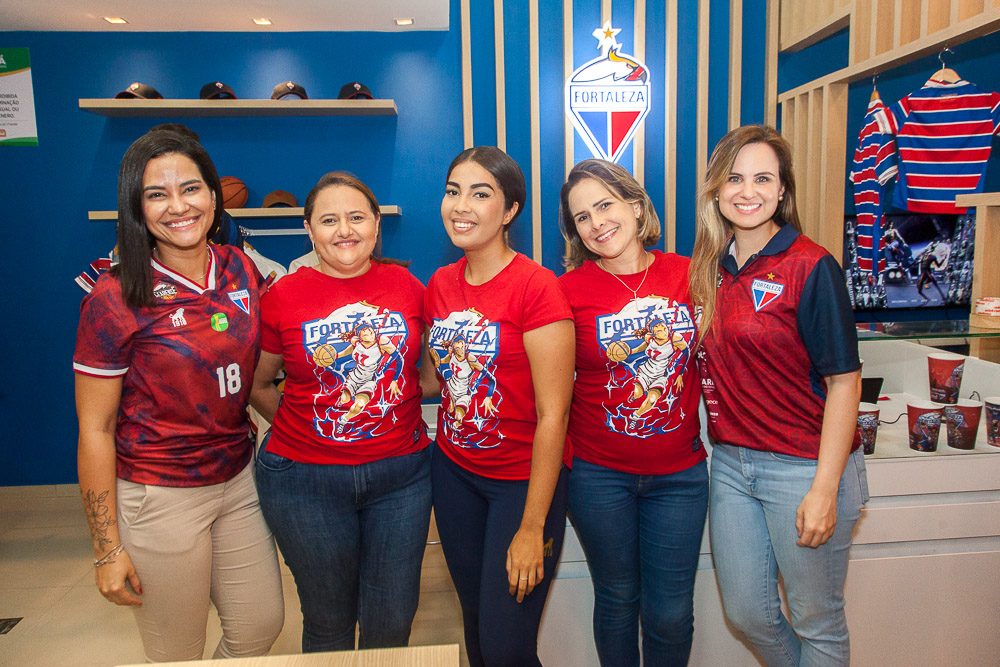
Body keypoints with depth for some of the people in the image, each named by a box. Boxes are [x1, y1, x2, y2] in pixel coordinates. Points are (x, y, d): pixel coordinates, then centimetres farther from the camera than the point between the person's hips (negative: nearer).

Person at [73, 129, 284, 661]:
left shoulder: (243, 272, -3)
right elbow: (95, 429, -11)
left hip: (238, 480, 5)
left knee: (262, 626, 16)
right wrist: (107, 549, -9)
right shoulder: (116, 299, -16)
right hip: (160, 498, -4)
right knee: (177, 652, 15)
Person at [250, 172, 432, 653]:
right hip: (305, 478, -1)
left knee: (391, 622, 13)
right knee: (328, 622, 15)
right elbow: (258, 386, 8)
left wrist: (402, 413, 1)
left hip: (401, 472, 1)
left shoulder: (406, 286, 0)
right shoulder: (282, 297, -4)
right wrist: (301, 428, 0)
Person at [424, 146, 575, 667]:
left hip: (524, 479, -5)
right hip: (454, 470, 6)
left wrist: (533, 527, -16)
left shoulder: (536, 286, -18)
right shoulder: (440, 283, 2)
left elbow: (552, 414, -18)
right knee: (475, 623, 19)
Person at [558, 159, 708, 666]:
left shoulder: (687, 274, -2)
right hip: (598, 474, -1)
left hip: (680, 472, 2)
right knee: (618, 601, 16)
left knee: (670, 613, 11)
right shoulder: (569, 289, -9)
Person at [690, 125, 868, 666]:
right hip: (730, 463, 6)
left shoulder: (811, 267, -12)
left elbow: (844, 381, -13)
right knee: (746, 613, 18)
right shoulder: (711, 269, 5)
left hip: (802, 467, -5)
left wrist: (825, 489, -16)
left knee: (816, 622, 13)